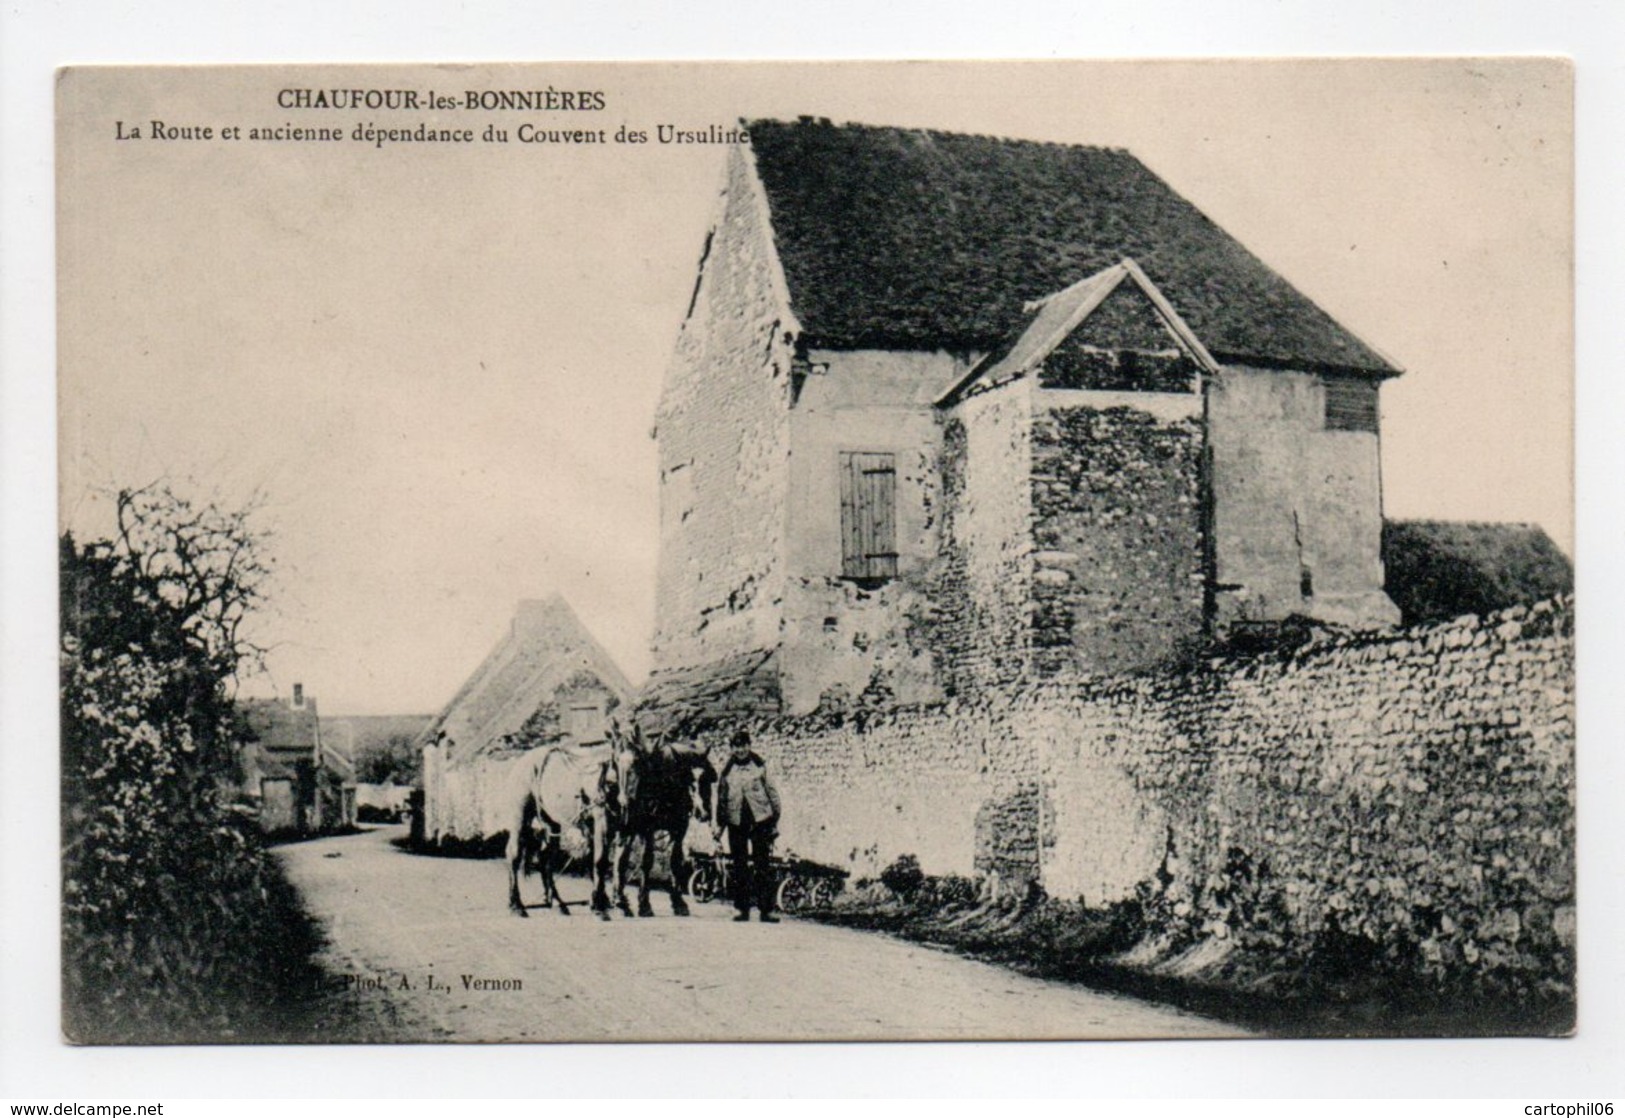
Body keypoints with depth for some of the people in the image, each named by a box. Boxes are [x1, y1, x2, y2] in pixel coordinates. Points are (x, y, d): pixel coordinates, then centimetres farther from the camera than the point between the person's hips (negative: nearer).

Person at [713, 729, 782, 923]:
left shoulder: (760, 766, 1)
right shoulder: (727, 770, 7)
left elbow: (771, 792, 5)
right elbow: (721, 797, 15)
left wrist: (775, 821, 3)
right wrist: (719, 824, 12)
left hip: (760, 820, -2)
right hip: (736, 822, 2)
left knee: (763, 865, -4)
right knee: (738, 867, 5)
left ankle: (765, 910, -2)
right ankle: (743, 909, 13)